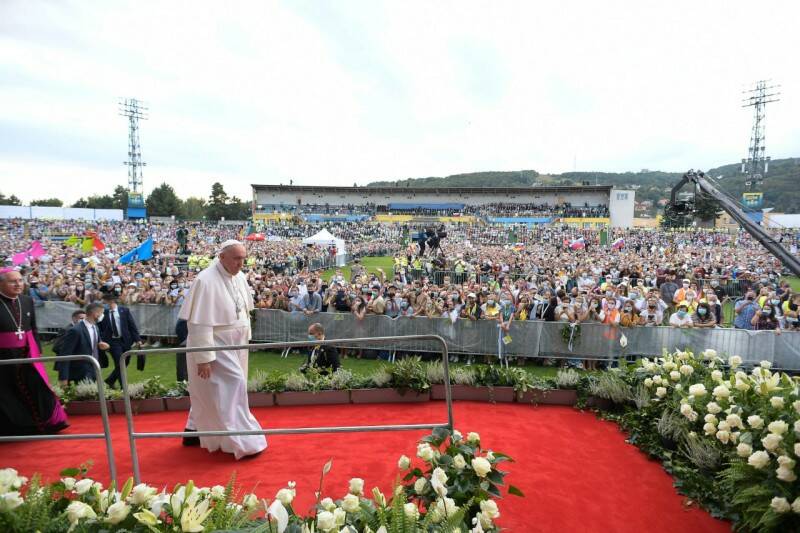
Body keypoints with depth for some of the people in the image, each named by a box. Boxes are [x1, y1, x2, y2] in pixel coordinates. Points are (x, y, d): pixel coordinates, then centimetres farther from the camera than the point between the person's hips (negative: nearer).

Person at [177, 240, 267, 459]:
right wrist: (204, 358, -23)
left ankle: (195, 430, 38)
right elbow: (200, 323, -23)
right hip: (215, 349, -8)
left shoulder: (239, 277, 2)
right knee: (232, 388, -6)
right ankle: (242, 442, 5)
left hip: (233, 346, 8)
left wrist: (246, 340, 13)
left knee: (211, 393, 20)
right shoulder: (206, 281, -22)